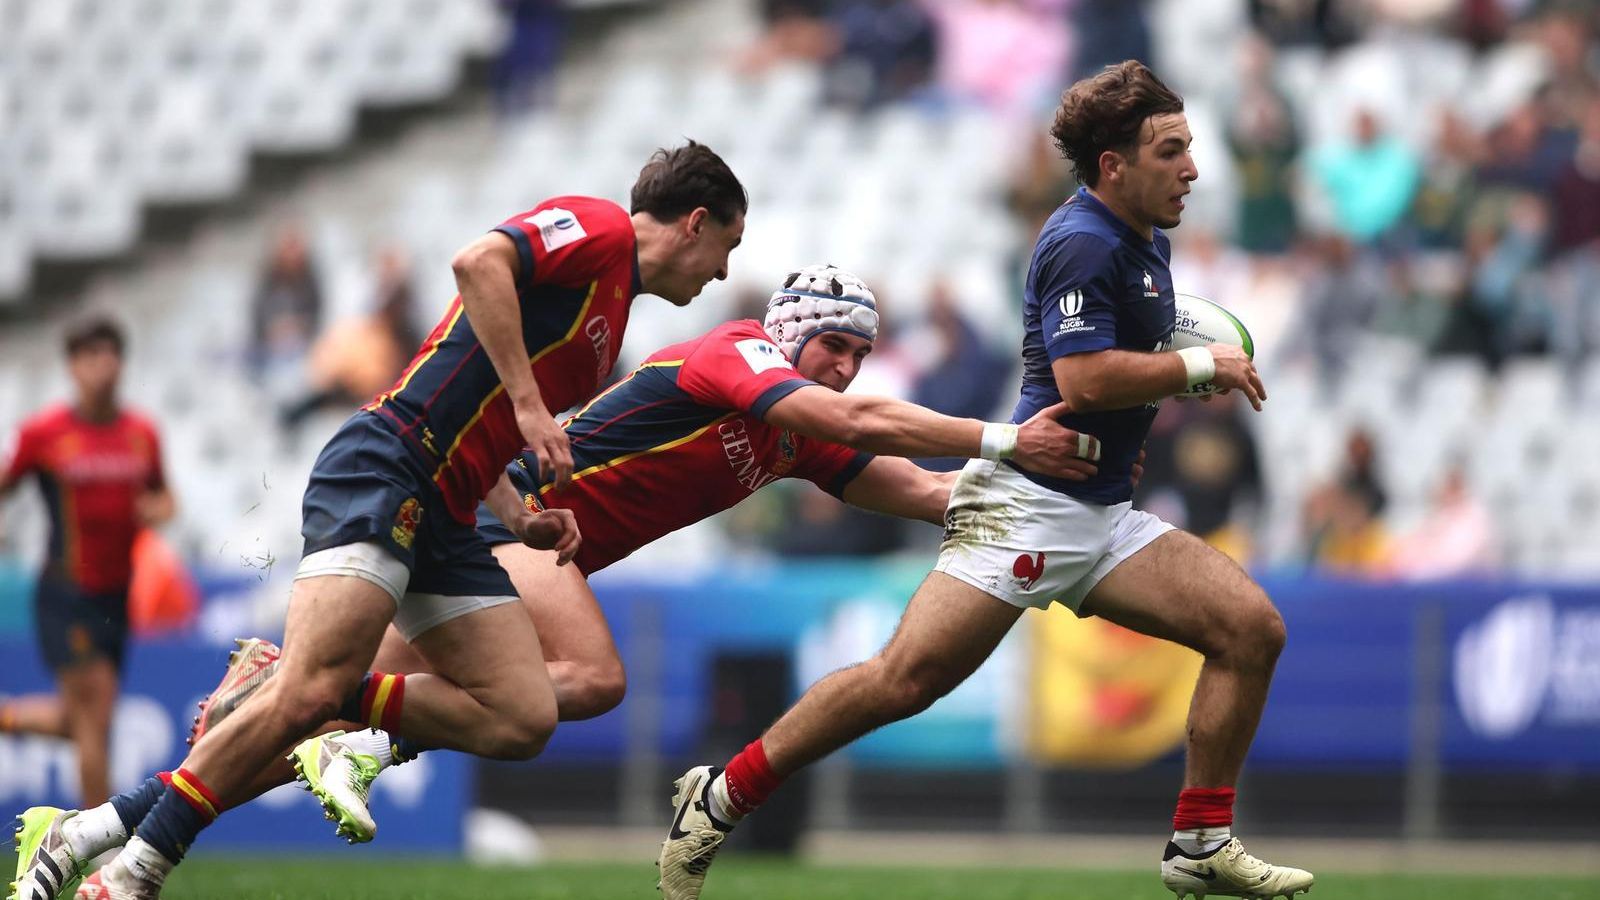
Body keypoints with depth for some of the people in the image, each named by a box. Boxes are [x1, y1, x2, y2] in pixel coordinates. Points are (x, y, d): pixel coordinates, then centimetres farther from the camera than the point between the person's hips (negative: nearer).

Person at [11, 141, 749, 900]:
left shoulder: (612, 310, 28)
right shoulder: (598, 227, 1)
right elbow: (478, 263, -19)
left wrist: (524, 518, 14)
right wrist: (527, 402, -21)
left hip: (441, 521, 10)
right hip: (384, 472, -10)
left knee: (522, 717, -7)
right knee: (307, 693, -24)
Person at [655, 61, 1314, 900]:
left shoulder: (1145, 243, 17)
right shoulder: (1083, 243, -13)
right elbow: (1084, 378, -23)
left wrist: (1197, 369, 15)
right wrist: (1202, 365, -12)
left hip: (1104, 518, 9)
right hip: (1029, 506, -9)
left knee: (1251, 627, -4)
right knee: (907, 676, -17)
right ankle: (720, 799, -3)